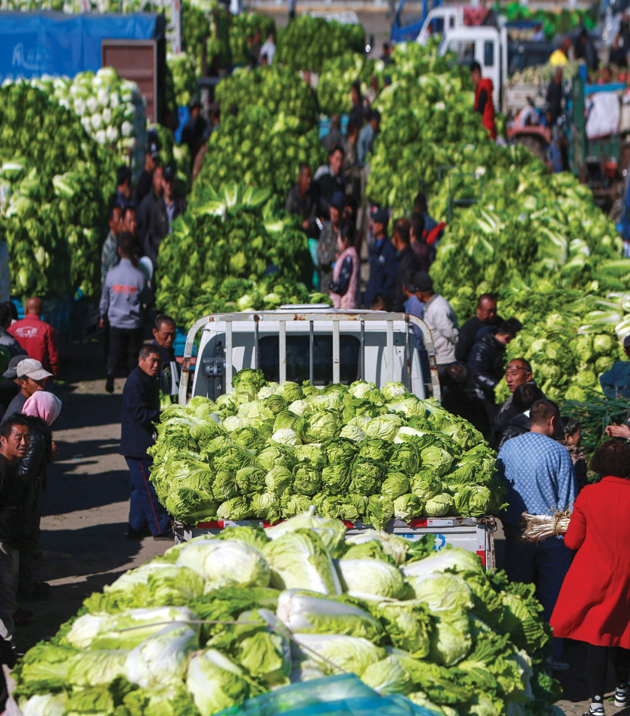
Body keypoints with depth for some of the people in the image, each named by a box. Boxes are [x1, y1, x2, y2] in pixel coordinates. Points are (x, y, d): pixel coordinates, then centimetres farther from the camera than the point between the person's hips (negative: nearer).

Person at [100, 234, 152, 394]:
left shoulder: (111, 274, -8)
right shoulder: (139, 275, -14)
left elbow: (104, 297, 3)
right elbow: (146, 298, -1)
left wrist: (102, 316, 18)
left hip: (116, 322, 1)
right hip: (134, 322, -1)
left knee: (114, 351, 9)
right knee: (133, 352, 13)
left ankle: (110, 374, -16)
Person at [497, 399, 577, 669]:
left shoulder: (507, 448, 2)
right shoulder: (558, 452, -9)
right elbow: (569, 500, -7)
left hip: (516, 532, 3)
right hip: (551, 534, -3)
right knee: (552, 595, 5)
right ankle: (552, 654, 7)